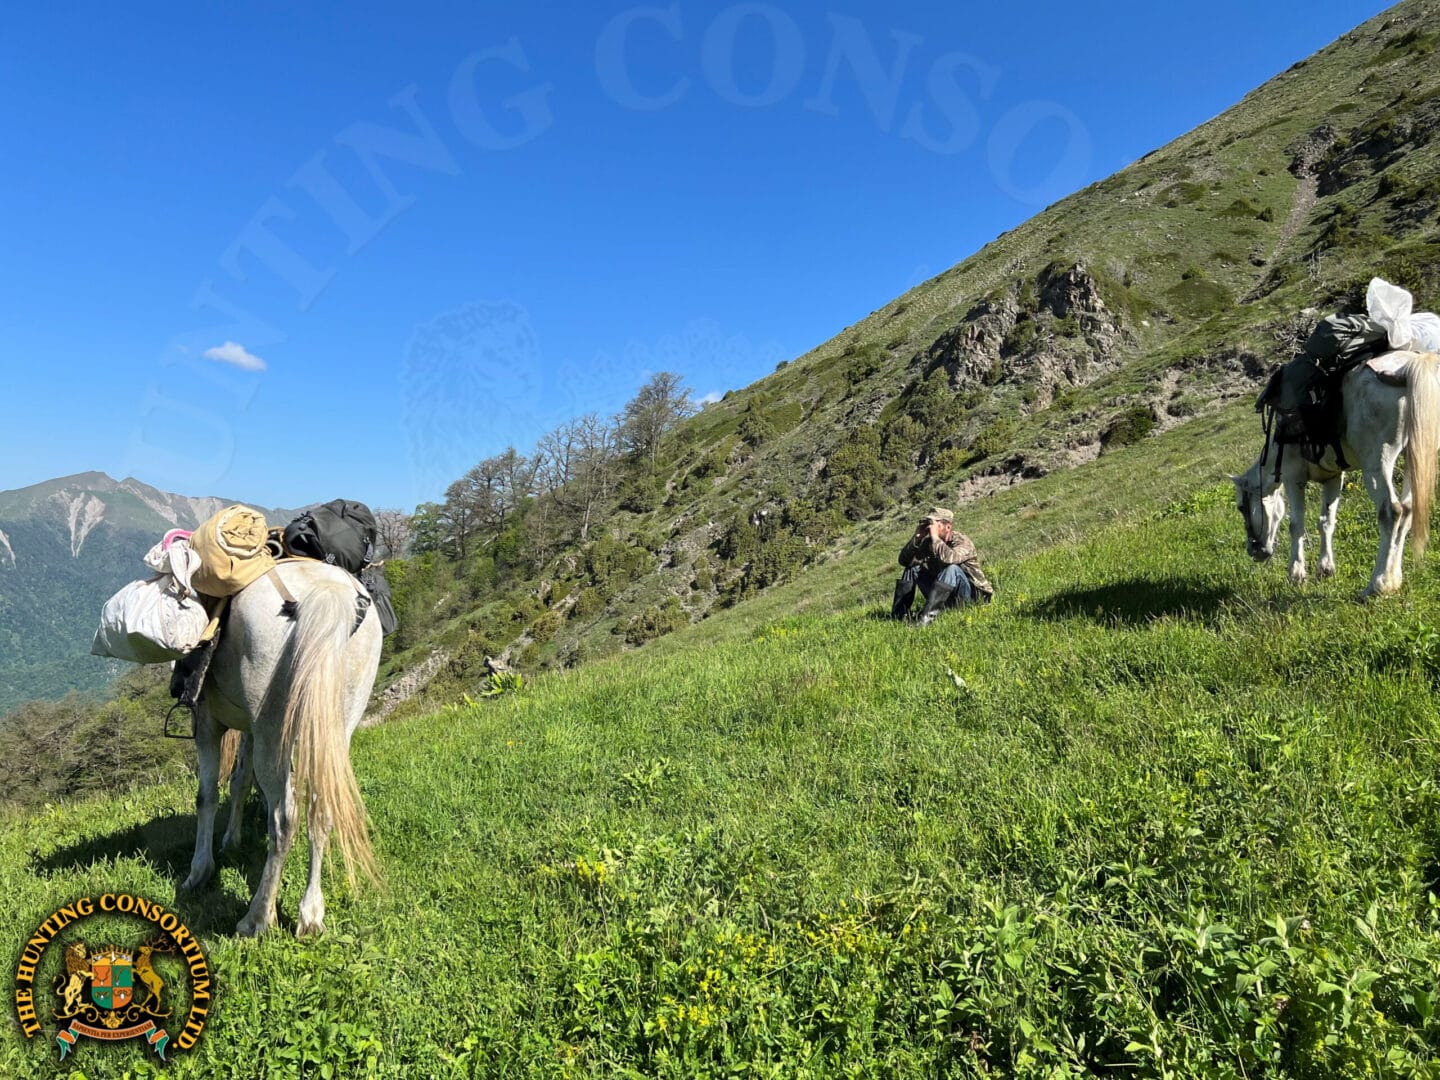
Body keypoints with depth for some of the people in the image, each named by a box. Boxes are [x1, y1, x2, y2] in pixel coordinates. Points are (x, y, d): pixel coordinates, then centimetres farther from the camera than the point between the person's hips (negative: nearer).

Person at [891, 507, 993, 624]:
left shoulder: (962, 541, -17)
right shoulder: (929, 542, 0)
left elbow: (949, 558, -42)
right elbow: (904, 561, -8)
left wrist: (935, 537, -33)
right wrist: (917, 538, -18)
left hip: (969, 594, -6)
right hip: (943, 597, 6)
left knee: (952, 569, -34)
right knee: (913, 568, -3)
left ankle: (927, 616, -42)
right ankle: (898, 615, -9)